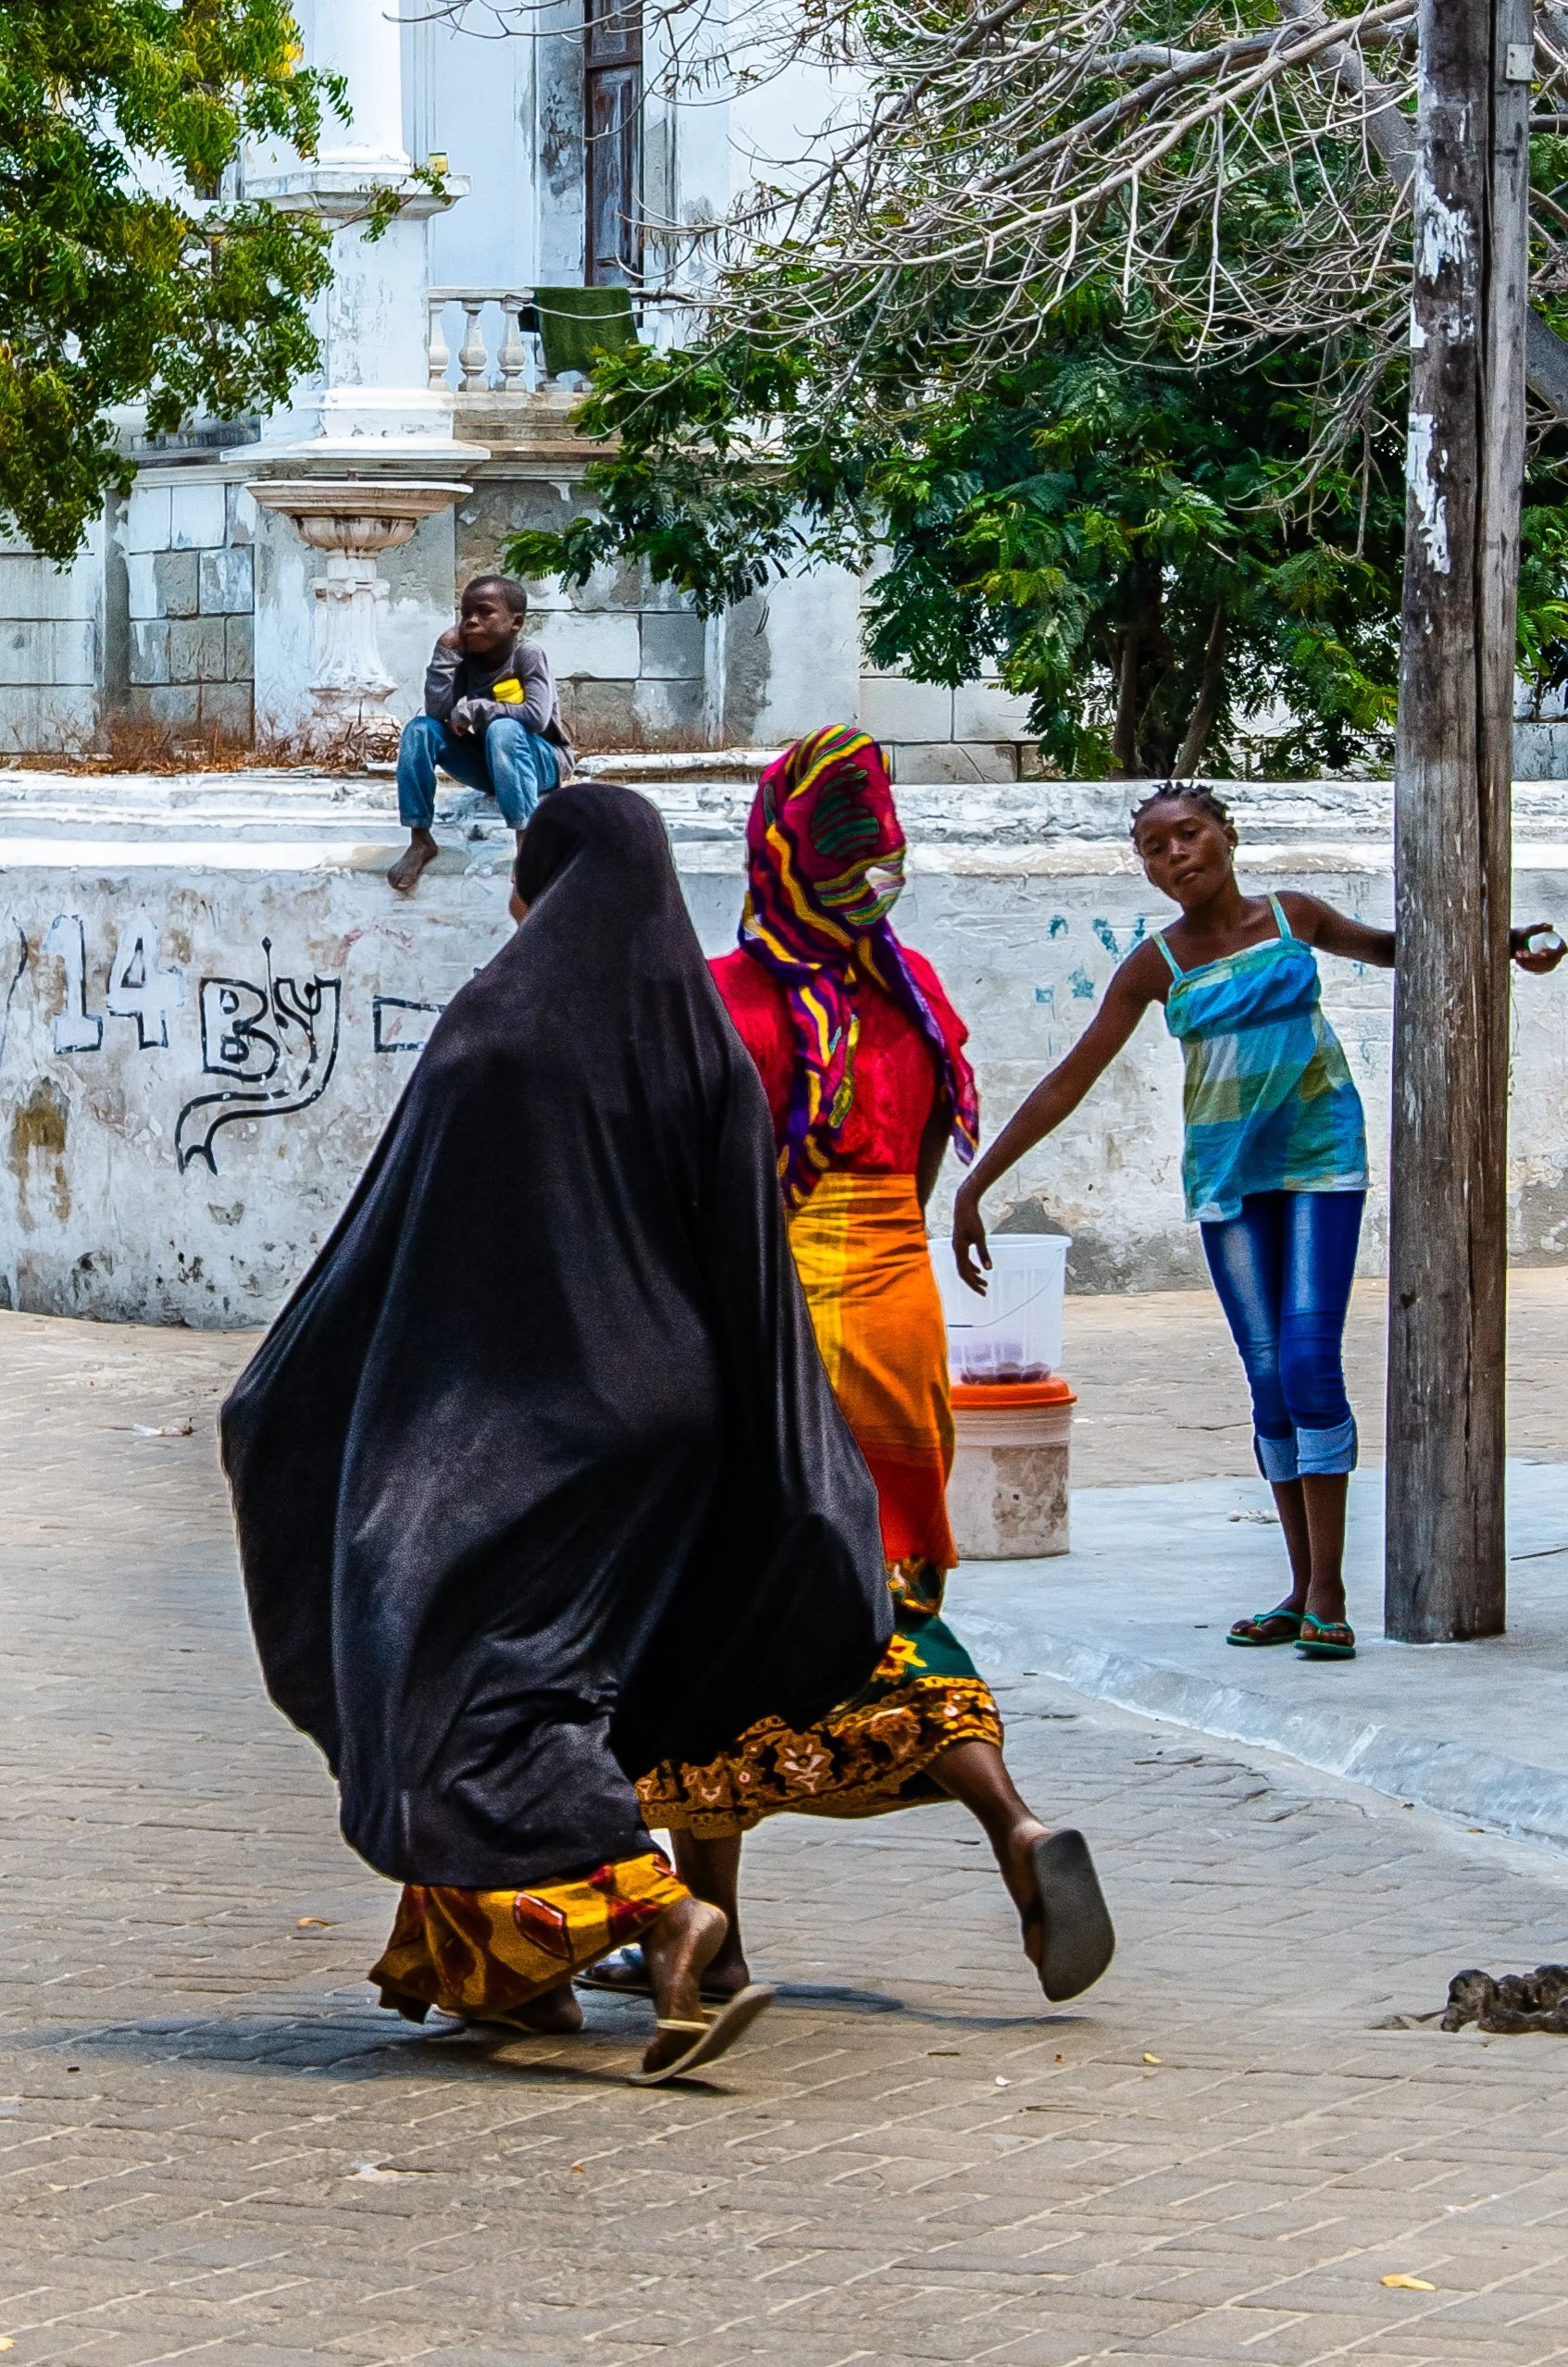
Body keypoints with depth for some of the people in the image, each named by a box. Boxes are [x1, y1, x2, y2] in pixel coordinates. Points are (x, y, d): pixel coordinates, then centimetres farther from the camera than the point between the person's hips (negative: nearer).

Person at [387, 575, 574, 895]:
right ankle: (420, 839, -11)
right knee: (420, 728, -12)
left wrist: (473, 710, -23)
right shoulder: (467, 662, -2)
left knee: (503, 729, -37)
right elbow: (437, 711, -15)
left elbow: (537, 716, -29)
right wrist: (445, 652, -17)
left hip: (542, 763, -6)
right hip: (489, 764, 6)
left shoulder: (527, 654, -15)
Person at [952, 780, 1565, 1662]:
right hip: (1227, 1174, 2)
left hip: (1320, 1158, -2)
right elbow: (1067, 1083, 1)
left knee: (1310, 1362, -14)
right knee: (1269, 1377, 1)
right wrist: (975, 1186, -3)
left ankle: (1328, 1594, -14)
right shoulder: (1157, 966, 0)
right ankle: (1302, 1591, 8)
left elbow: (1385, 946, 23)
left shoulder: (1294, 919, 1)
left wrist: (1497, 946, 10)